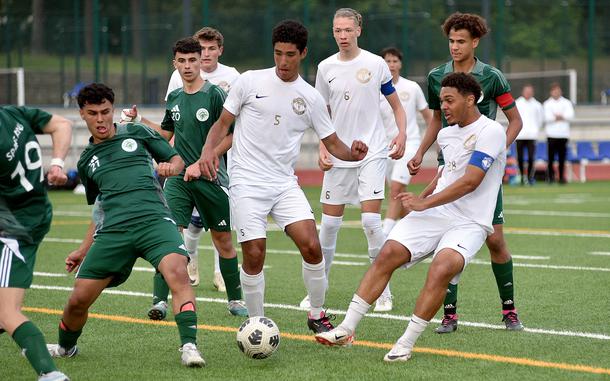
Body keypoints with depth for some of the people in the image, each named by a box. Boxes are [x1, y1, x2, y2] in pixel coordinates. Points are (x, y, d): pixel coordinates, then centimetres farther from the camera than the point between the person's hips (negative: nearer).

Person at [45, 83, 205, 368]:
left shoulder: (136, 133, 15)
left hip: (154, 219, -3)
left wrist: (170, 167, -5)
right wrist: (83, 251, 29)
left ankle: (189, 346, -31)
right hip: (112, 231, 3)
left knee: (177, 272, -31)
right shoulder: (86, 161, 23)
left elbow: (177, 159, 18)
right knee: (79, 299, 1)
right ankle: (65, 347, 31)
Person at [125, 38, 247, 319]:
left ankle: (235, 299, 24)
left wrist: (201, 164, -15)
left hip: (211, 178, -3)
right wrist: (140, 120, 10)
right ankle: (160, 301, -14)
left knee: (223, 240, 8)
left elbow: (230, 137, -10)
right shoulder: (174, 98, 9)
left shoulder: (214, 94, -8)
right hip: (178, 177, 3)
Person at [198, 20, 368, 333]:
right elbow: (223, 123, 6)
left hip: (285, 184, 2)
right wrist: (208, 150, -13)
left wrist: (353, 153, -12)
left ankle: (317, 316, 8)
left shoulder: (311, 98, 7)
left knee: (311, 246, -12)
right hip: (247, 183, -2)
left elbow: (333, 144, 10)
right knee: (254, 255, -9)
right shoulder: (250, 82, 1)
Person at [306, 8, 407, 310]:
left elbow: (396, 105, 6)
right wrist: (322, 149, 1)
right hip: (338, 155, 3)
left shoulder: (376, 64, -2)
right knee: (329, 223, 4)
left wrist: (401, 133, -10)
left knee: (371, 220, -13)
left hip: (372, 152, -3)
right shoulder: (326, 68, 5)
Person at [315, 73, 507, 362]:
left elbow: (470, 181, -18)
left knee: (442, 268, -31)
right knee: (388, 254, -13)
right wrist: (424, 196, 26)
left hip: (469, 223, -6)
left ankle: (406, 344, -21)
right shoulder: (446, 134, 14)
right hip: (434, 215, 6)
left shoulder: (490, 132, -11)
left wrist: (425, 203, -16)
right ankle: (346, 330, -12)